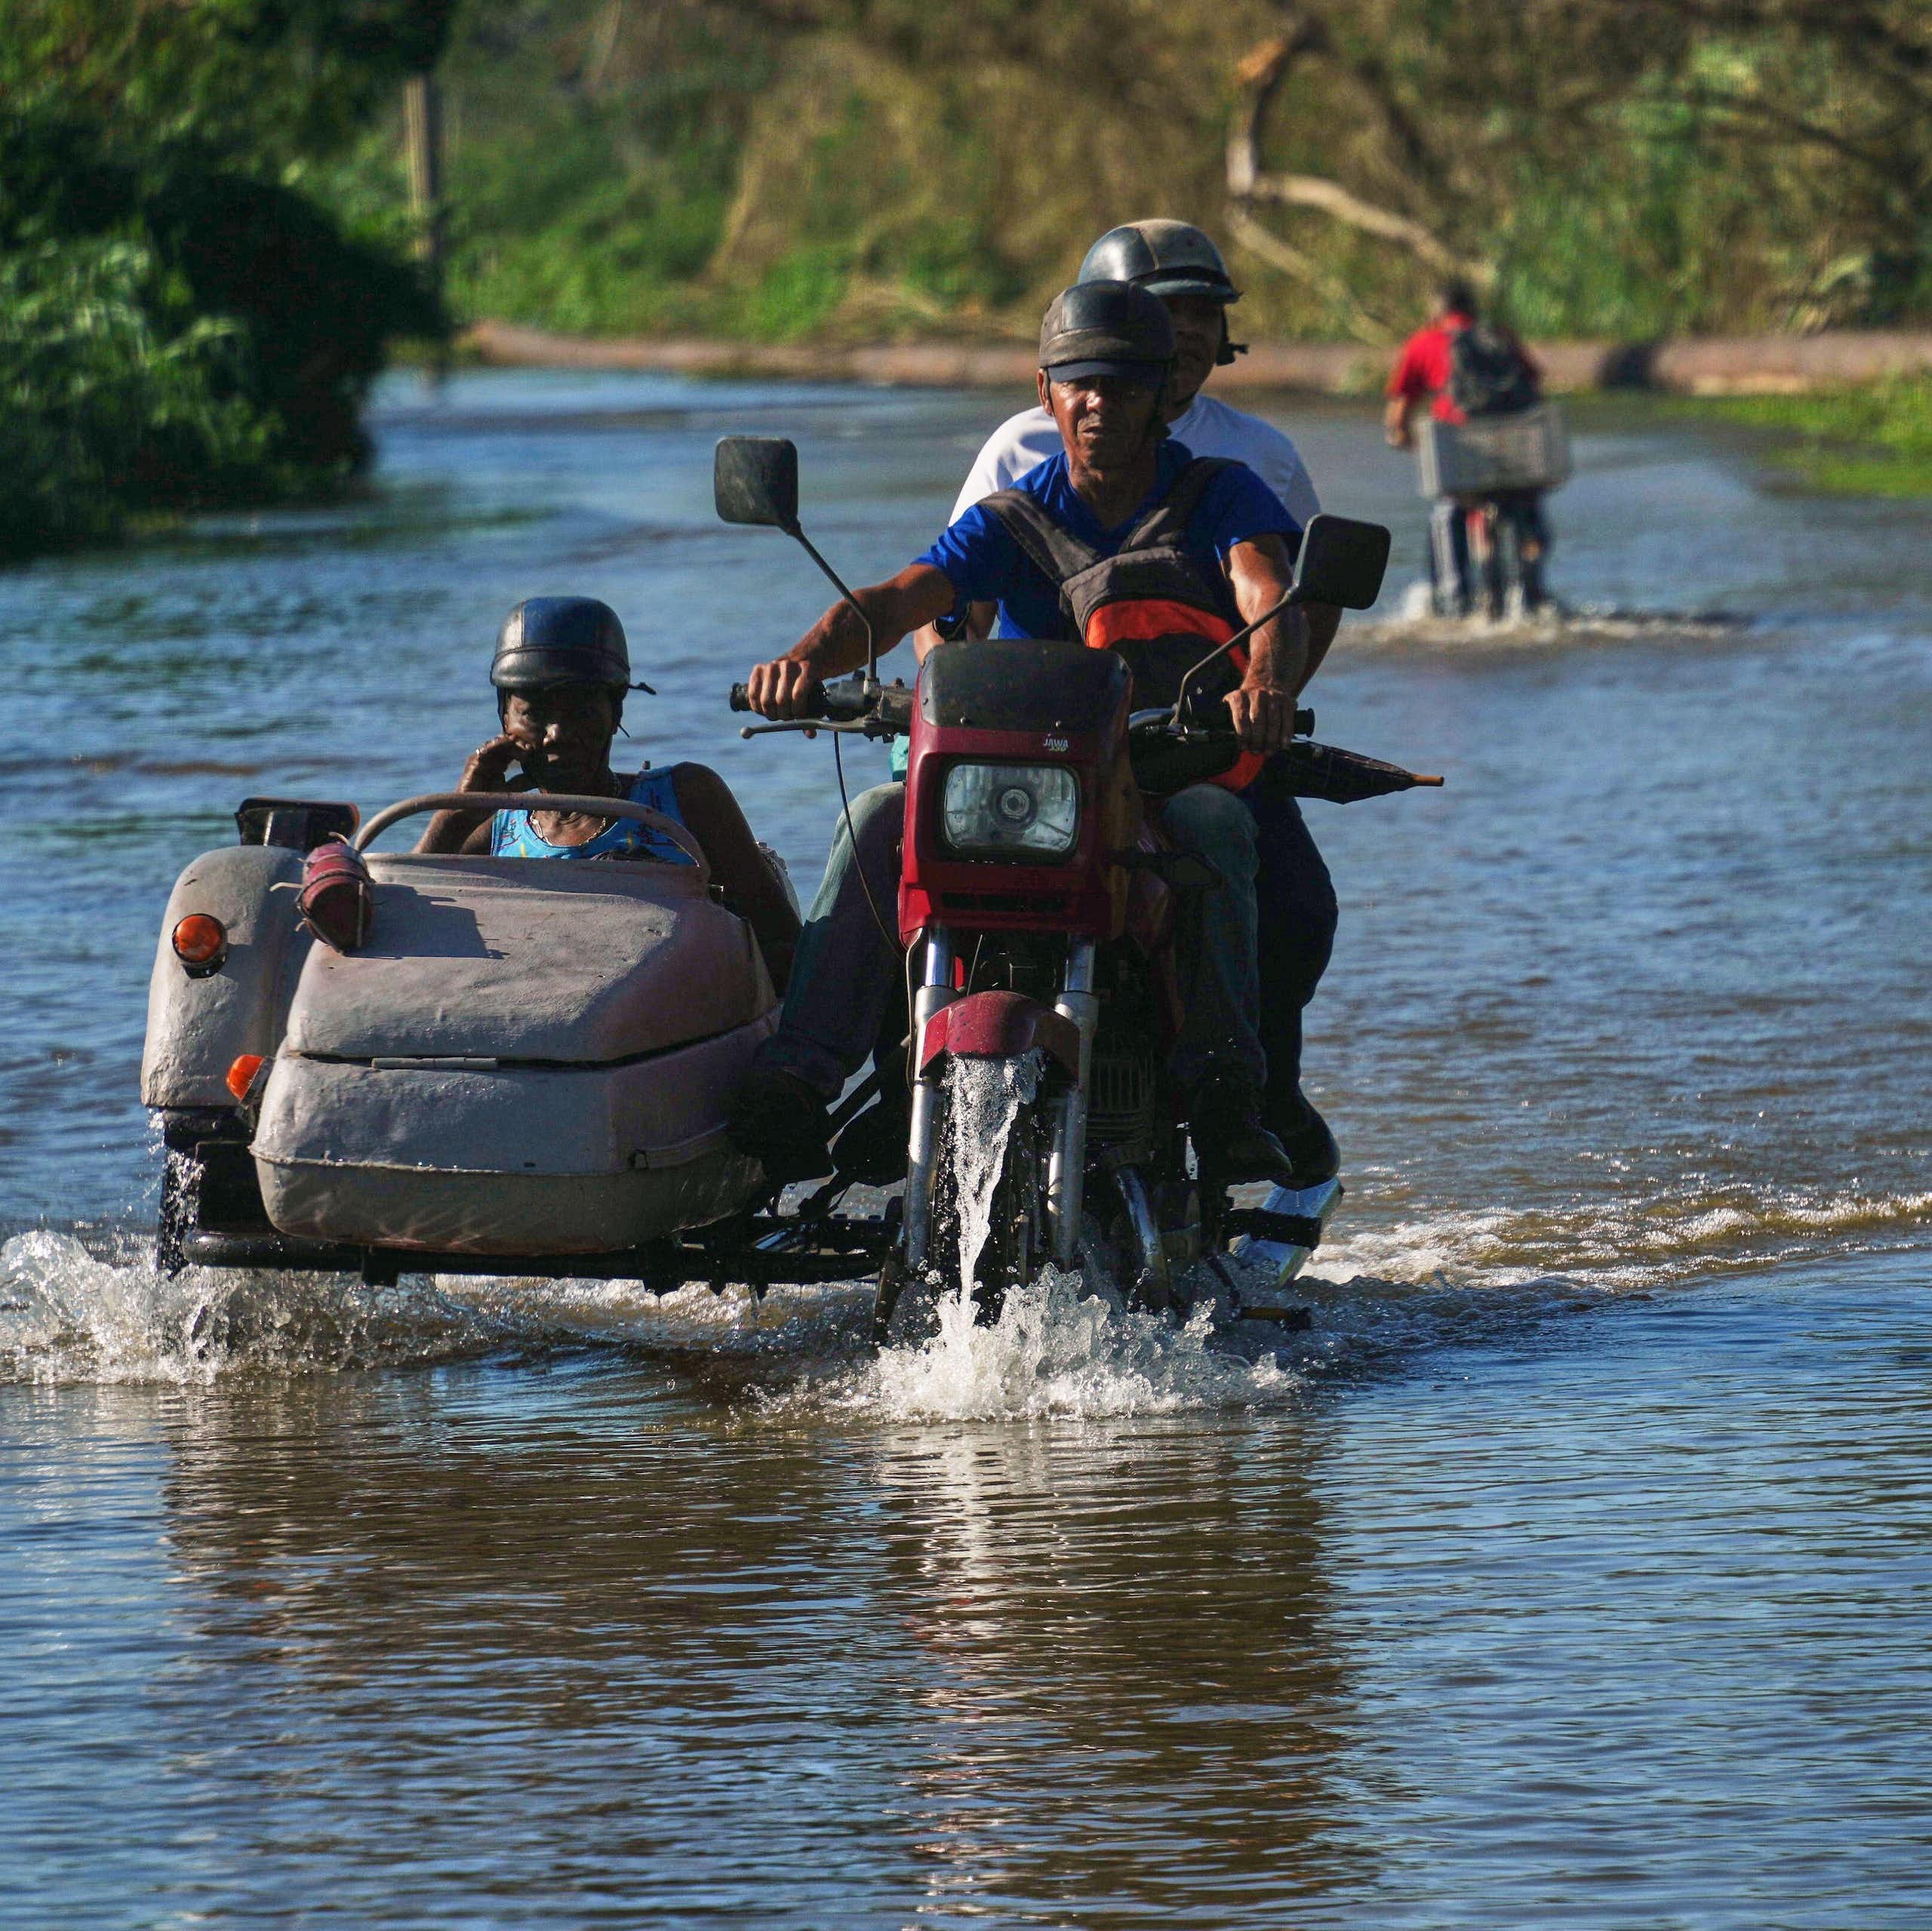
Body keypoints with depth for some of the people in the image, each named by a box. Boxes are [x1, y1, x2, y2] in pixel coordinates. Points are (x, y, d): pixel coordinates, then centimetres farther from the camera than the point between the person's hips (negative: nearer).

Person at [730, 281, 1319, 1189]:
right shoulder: (1014, 519, 9)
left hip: (1184, 764, -2)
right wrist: (809, 656, -32)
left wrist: (1267, 683, -43)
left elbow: (1270, 598, -16)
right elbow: (898, 601, -7)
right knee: (880, 819, -23)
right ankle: (799, 1073, -32)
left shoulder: (1220, 494, 4)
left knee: (1213, 823, -39)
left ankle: (1223, 1081, -39)